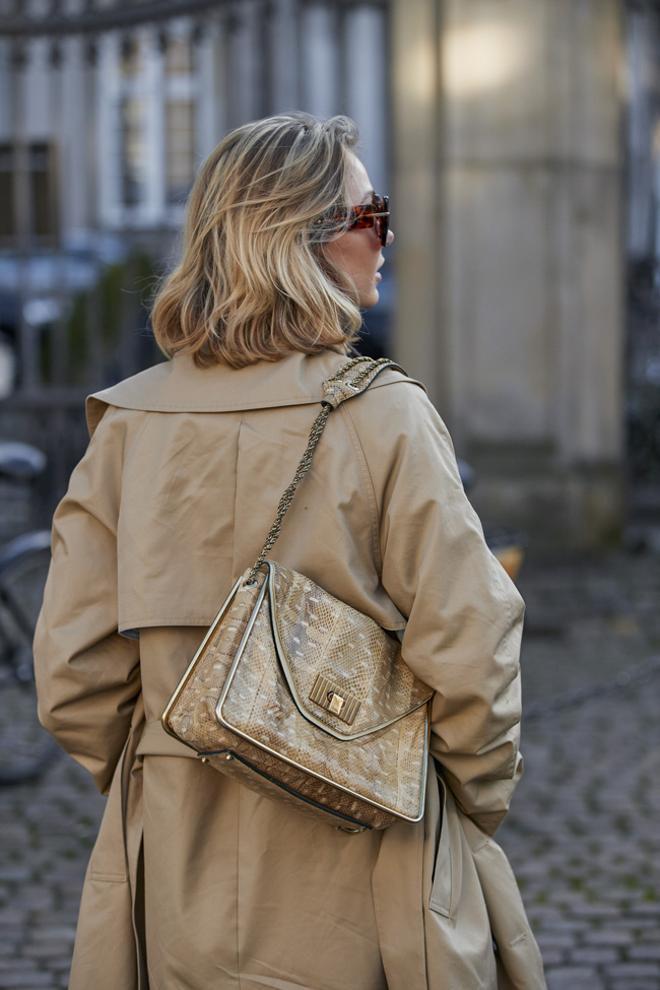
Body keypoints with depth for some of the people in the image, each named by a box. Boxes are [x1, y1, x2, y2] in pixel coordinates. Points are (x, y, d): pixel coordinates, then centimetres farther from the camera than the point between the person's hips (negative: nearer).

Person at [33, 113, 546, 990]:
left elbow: (73, 678, 0)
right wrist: (475, 804, 4)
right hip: (361, 880, -4)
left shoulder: (127, 424, -2)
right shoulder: (385, 417, -13)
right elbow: (466, 653, -13)